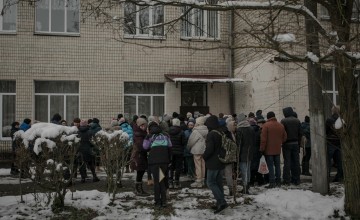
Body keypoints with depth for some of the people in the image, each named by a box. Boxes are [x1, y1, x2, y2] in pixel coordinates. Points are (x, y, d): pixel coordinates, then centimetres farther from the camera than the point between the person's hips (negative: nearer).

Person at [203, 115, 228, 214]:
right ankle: (220, 203, 17)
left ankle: (222, 202, -11)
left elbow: (209, 149, -23)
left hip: (213, 163, -9)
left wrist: (204, 156, -7)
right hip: (221, 162, 9)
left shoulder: (211, 134, -17)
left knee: (210, 183, -3)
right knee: (219, 183, 14)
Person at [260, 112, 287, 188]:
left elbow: (263, 139, -14)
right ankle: (278, 181, 19)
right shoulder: (281, 125, 5)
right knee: (277, 165, 14)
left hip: (269, 150, -5)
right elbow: (284, 137, 11)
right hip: (277, 150, 5)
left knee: (270, 166, -2)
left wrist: (262, 149, -8)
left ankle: (272, 182, -4)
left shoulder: (266, 125, -12)